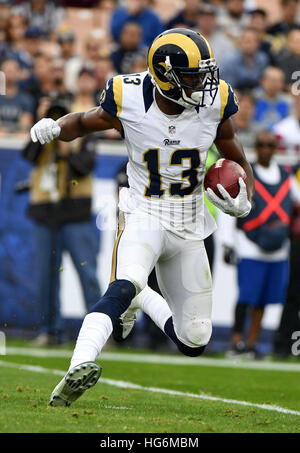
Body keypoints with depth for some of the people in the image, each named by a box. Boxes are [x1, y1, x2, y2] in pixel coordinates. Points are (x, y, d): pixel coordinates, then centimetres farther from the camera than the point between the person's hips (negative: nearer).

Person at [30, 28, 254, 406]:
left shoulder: (213, 107, -7)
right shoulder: (129, 104, -13)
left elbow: (240, 163, 8)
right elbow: (83, 123, 9)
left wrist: (243, 202, -12)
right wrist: (55, 127, -13)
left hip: (189, 229, 4)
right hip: (144, 216, -4)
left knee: (194, 343, 6)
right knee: (125, 286, -37)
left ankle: (140, 300, 35)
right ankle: (80, 367, -53)